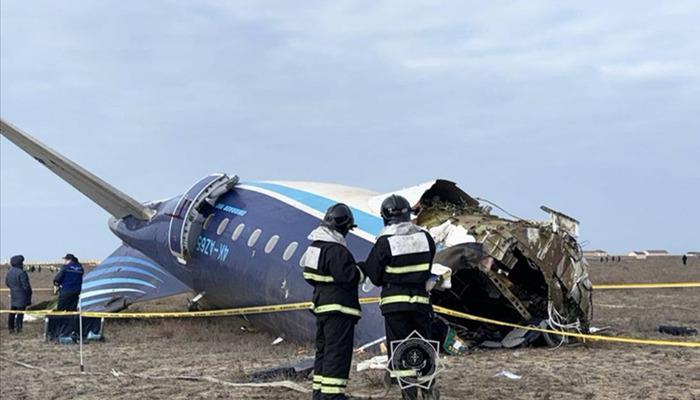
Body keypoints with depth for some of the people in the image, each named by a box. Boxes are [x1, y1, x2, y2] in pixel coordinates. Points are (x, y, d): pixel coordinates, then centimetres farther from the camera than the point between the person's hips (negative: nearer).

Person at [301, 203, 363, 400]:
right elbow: (348, 276, -23)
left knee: (323, 349, 17)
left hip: (321, 305, 10)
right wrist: (361, 271, -5)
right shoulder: (336, 250, -20)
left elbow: (309, 275, 18)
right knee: (338, 351, -7)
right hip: (338, 309, -10)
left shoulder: (315, 245, 12)